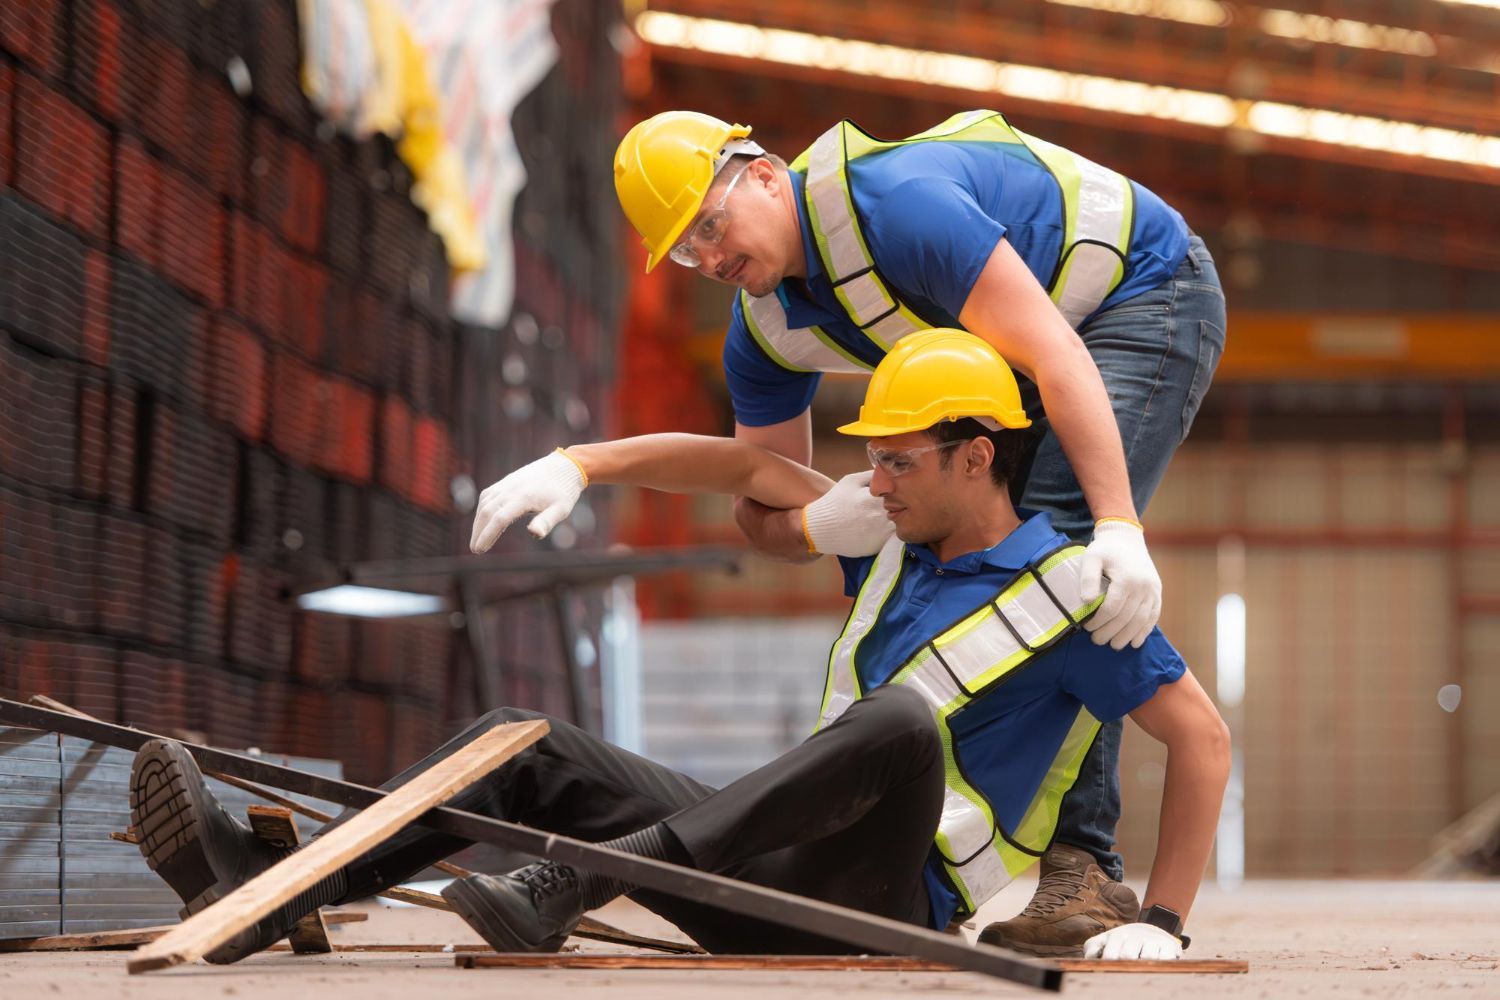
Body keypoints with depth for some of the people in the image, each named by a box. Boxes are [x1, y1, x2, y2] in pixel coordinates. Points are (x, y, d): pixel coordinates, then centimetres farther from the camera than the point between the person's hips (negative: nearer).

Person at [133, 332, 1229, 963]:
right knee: (523, 745, -4)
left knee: (899, 722, -39)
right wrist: (582, 464, 8)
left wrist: (1161, 922, -14)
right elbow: (748, 465, 19)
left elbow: (1203, 735, -8)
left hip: (891, 912, -8)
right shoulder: (896, 546, 15)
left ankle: (580, 879, -44)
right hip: (781, 882, 8)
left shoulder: (1066, 591, -6)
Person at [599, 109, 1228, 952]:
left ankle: (1083, 862, -26)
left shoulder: (896, 203, -35)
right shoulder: (764, 333, -7)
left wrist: (1120, 526, -47)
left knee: (1063, 546, -25)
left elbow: (1052, 351, -38)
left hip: (1148, 297, -9)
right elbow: (762, 514, -2)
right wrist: (819, 526, -28)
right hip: (1015, 358, 9)